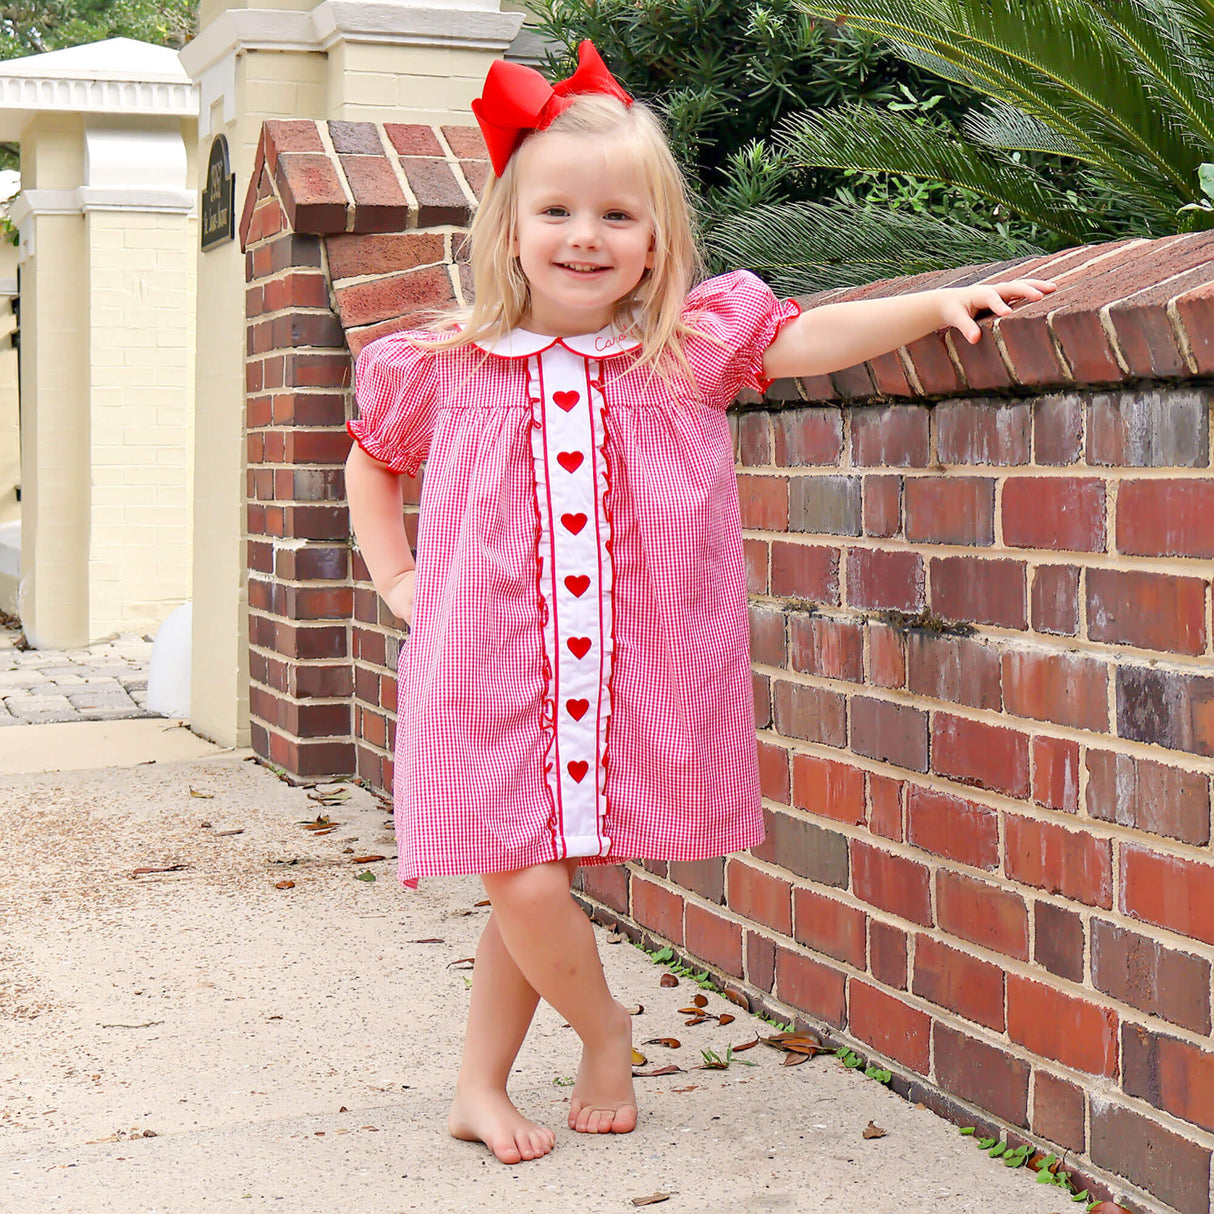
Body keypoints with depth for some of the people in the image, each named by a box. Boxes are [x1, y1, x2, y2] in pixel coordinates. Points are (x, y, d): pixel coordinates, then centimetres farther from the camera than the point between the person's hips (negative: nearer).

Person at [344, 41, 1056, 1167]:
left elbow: (811, 337, -4)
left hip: (625, 674, 1)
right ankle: (606, 1033, 22)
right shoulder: (445, 368, 4)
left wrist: (938, 302, -16)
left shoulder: (692, 347, 3)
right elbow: (371, 464, 20)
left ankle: (482, 1088, 26)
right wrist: (396, 579, 11)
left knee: (531, 884, 7)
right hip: (490, 668, 0)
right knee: (525, 883, -8)